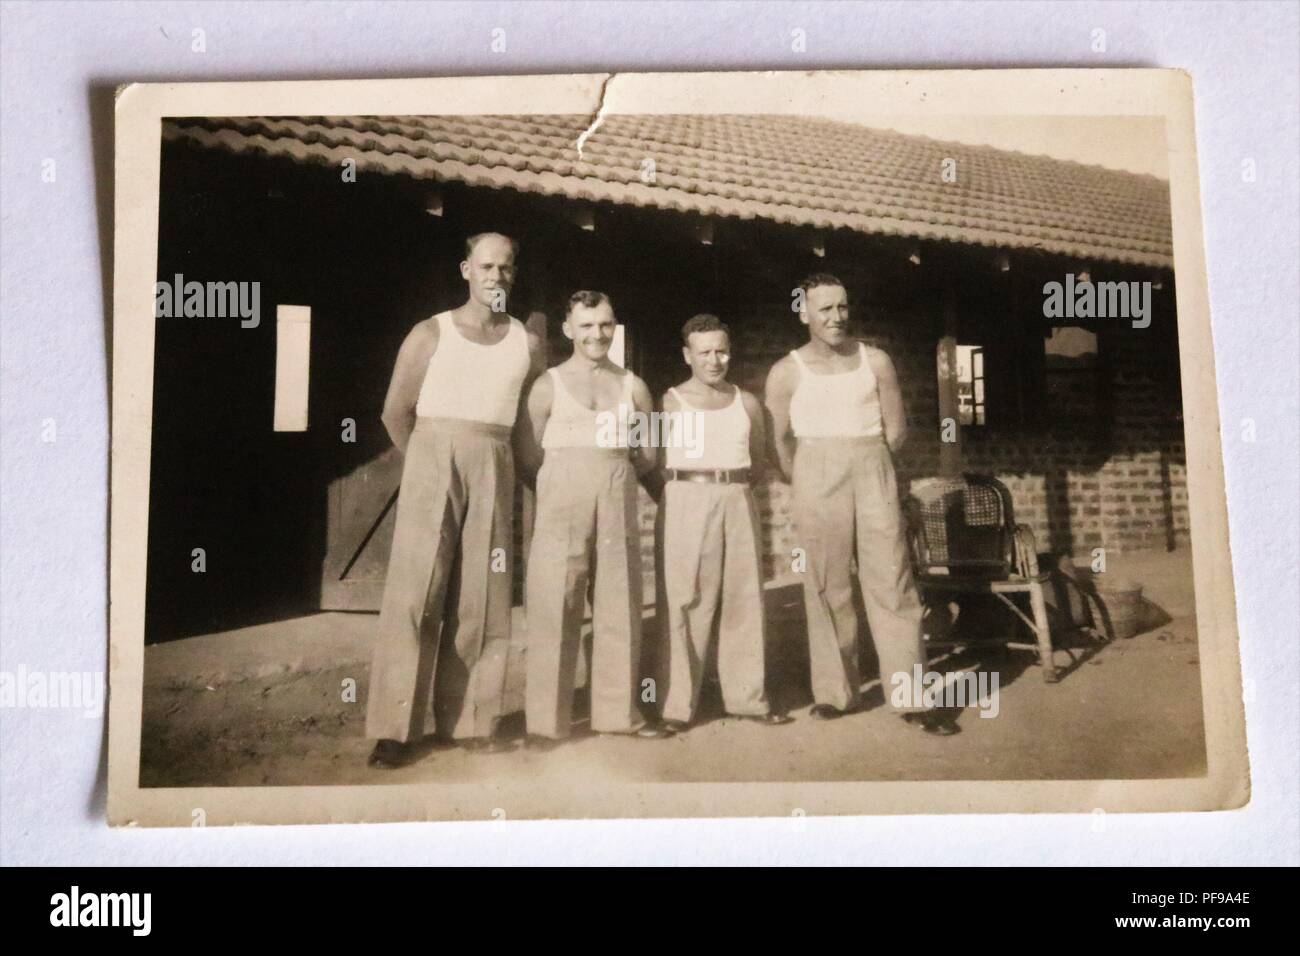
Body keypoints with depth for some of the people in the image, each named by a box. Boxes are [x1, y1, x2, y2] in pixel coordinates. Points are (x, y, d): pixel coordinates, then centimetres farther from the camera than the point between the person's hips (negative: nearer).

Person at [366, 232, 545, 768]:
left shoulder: (527, 344, 11)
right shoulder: (431, 334, 5)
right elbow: (396, 412, 6)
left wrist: (490, 460, 10)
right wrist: (433, 463, 8)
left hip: (494, 472, 3)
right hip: (433, 463, -2)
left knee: (481, 600, 3)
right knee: (414, 595, -6)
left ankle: (469, 720, 12)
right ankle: (396, 728, -3)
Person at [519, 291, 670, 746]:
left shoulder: (633, 387, 11)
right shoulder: (549, 385, 2)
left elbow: (648, 457, 14)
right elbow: (531, 456, 0)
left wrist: (609, 472, 5)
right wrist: (574, 477, 1)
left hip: (619, 504, 4)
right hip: (562, 506, -3)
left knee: (620, 608, 7)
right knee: (555, 610, -3)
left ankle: (618, 710, 18)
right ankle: (546, 720, 4)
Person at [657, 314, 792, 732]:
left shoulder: (747, 403, 12)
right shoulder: (670, 401, 1)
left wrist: (731, 487, 6)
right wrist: (679, 492, -5)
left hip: (738, 502, 4)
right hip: (687, 501, -4)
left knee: (744, 600, 6)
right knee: (687, 604, -3)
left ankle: (747, 697, 16)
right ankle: (677, 704, 1)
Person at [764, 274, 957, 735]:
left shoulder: (876, 361, 7)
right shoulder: (787, 372, 2)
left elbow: (896, 430, 10)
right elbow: (781, 441, 5)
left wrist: (862, 463, 9)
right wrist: (805, 484, 10)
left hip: (873, 474, 1)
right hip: (817, 477, -1)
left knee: (892, 582, -3)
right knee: (827, 587, 2)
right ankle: (835, 691, 11)